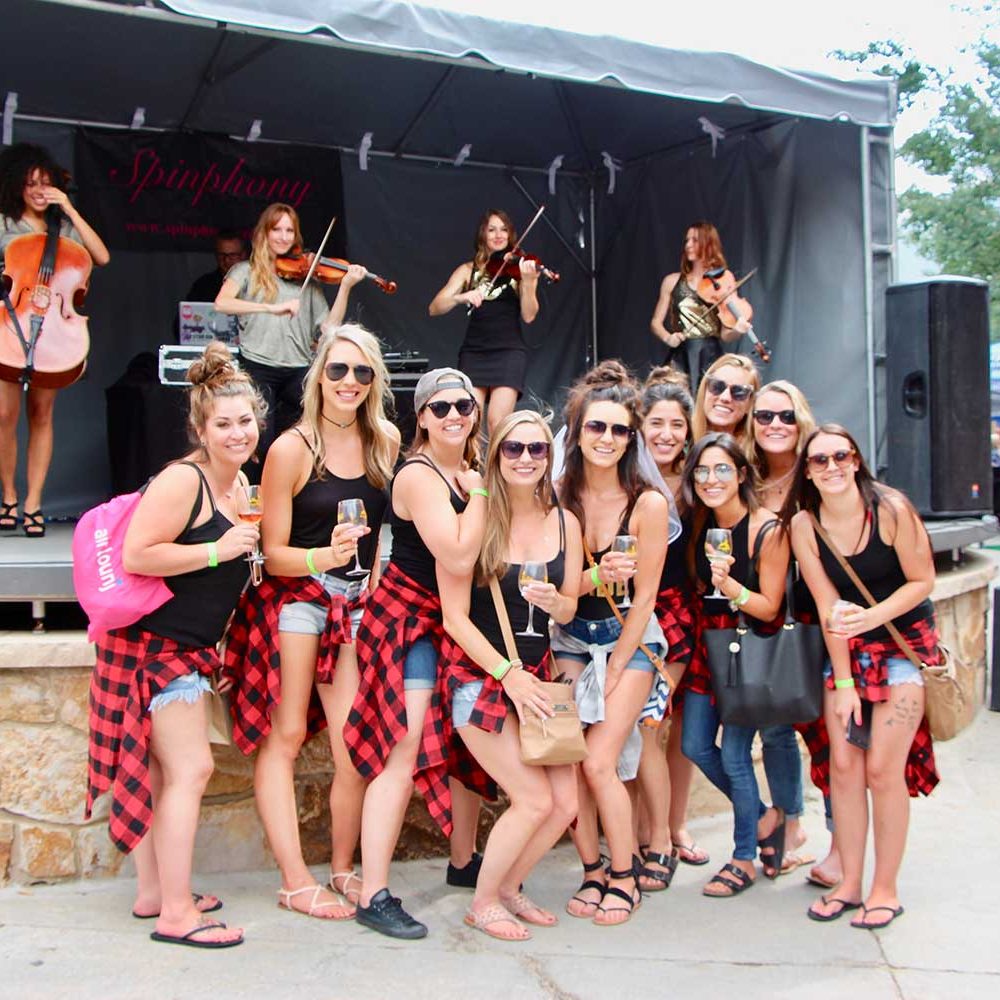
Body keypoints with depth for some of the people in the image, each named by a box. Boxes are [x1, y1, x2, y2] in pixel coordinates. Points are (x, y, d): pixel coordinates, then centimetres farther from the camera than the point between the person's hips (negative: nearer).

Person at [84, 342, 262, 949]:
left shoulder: (238, 481, 11)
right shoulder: (183, 480, -17)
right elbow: (135, 556, -25)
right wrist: (217, 551, -23)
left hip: (185, 647, 9)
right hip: (155, 644, -9)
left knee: (162, 771, 15)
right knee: (191, 769, -9)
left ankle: (154, 893, 25)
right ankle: (176, 913, -2)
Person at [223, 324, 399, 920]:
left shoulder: (386, 443, 7)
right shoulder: (291, 449, -7)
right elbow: (274, 552, -6)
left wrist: (377, 589, 11)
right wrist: (323, 558, -24)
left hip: (358, 606, 4)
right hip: (295, 598, -4)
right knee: (285, 736, -6)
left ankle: (343, 871, 15)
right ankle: (296, 882, 2)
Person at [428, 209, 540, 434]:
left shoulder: (521, 268, 7)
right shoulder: (468, 270, 11)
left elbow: (528, 316, -4)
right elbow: (434, 308, 1)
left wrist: (528, 281, -19)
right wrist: (461, 297, -18)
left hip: (509, 351, -1)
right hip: (474, 352, 2)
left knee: (497, 422, -16)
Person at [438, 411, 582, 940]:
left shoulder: (565, 523, 3)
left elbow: (569, 609, 10)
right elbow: (455, 617, -12)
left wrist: (553, 602, -14)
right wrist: (509, 674, -17)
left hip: (535, 672, 6)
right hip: (478, 674, -5)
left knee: (566, 803, 0)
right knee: (535, 800, -11)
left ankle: (509, 886, 27)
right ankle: (483, 903, 13)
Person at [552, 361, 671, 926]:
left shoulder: (648, 504, -13)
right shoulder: (558, 496, -4)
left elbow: (642, 599, -9)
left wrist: (613, 675, -8)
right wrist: (596, 576, -24)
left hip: (630, 641, -3)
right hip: (571, 639, 3)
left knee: (599, 763, -12)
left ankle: (625, 880, 8)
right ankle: (593, 874, 13)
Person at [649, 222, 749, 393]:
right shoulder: (672, 281, 9)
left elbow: (725, 336, 2)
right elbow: (656, 322, 11)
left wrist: (737, 330, -20)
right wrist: (667, 337, -10)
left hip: (711, 359, -1)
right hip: (680, 359, 1)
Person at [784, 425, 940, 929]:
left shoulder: (891, 508, -17)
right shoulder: (804, 523, -8)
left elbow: (923, 580, -10)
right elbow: (828, 606, -6)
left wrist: (870, 617, -25)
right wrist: (844, 682, -8)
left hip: (906, 641, -3)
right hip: (846, 649, 3)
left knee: (883, 770, -7)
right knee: (843, 765, 1)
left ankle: (885, 889, 9)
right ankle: (849, 883, 16)